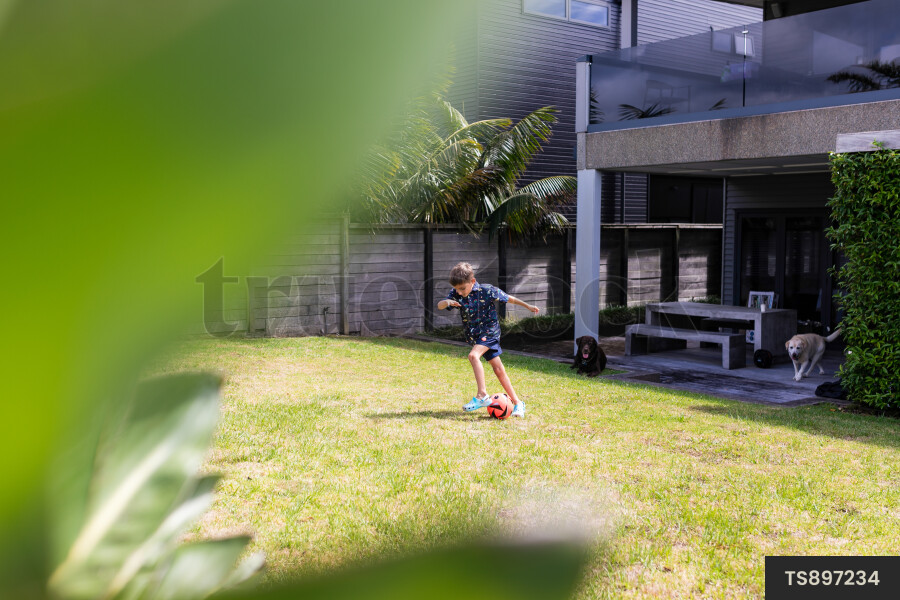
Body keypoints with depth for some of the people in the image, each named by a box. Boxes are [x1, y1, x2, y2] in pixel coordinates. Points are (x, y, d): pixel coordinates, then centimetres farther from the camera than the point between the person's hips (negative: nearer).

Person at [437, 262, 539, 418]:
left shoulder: (486, 290, -15)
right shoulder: (456, 294, -4)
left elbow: (508, 298, -4)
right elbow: (439, 306, -10)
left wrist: (528, 306, 3)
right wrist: (446, 302, -34)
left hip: (489, 331, -5)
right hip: (474, 335, 5)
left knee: (473, 355, -29)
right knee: (498, 369, 7)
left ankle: (482, 396, -27)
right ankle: (517, 402, 14)